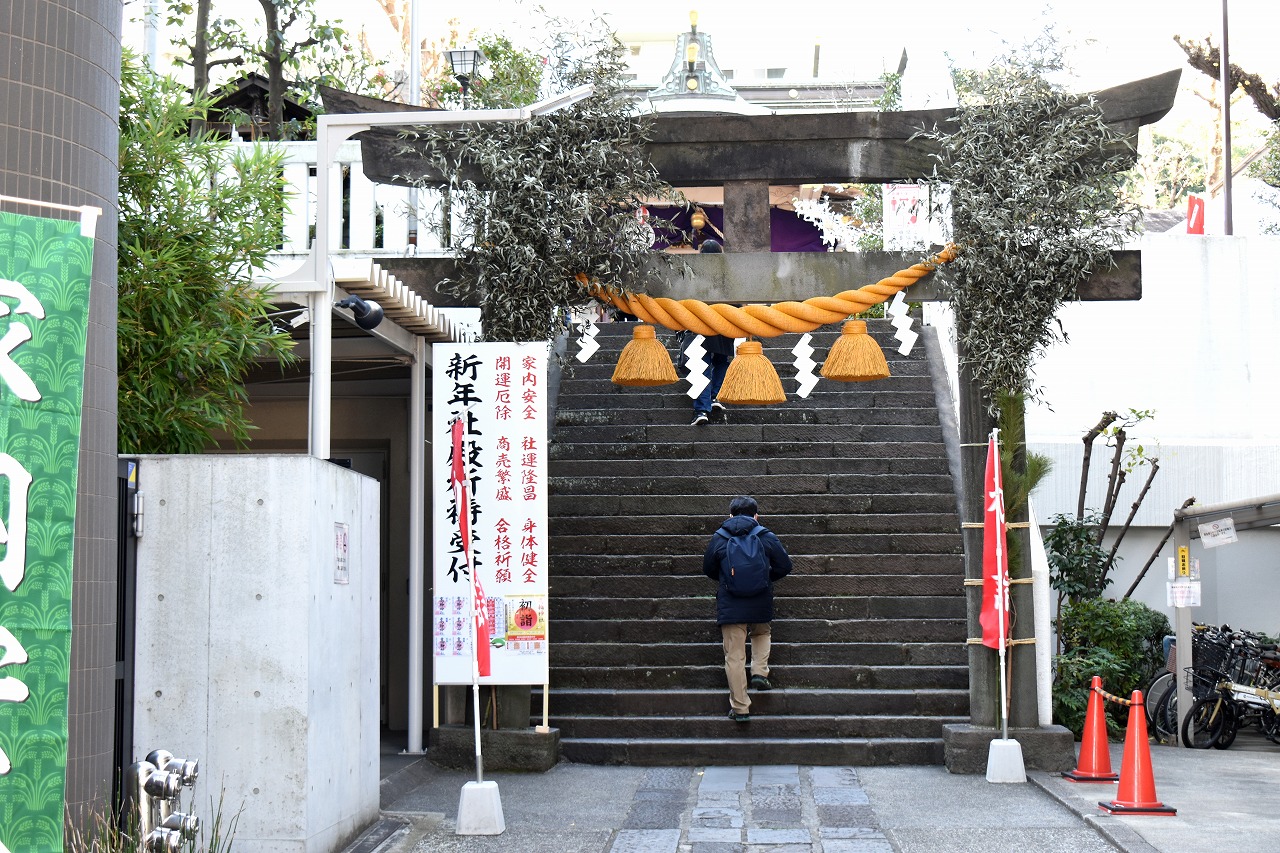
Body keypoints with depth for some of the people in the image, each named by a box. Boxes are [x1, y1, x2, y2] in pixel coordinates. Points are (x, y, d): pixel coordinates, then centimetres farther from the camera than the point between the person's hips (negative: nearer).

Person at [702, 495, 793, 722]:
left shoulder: (719, 539, 0)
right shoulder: (766, 537, -2)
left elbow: (708, 570, 10)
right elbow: (784, 566, 2)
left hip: (730, 606, -1)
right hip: (761, 604, 1)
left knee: (734, 656, 2)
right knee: (761, 634, 31)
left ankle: (740, 707, 2)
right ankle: (760, 672, 8)